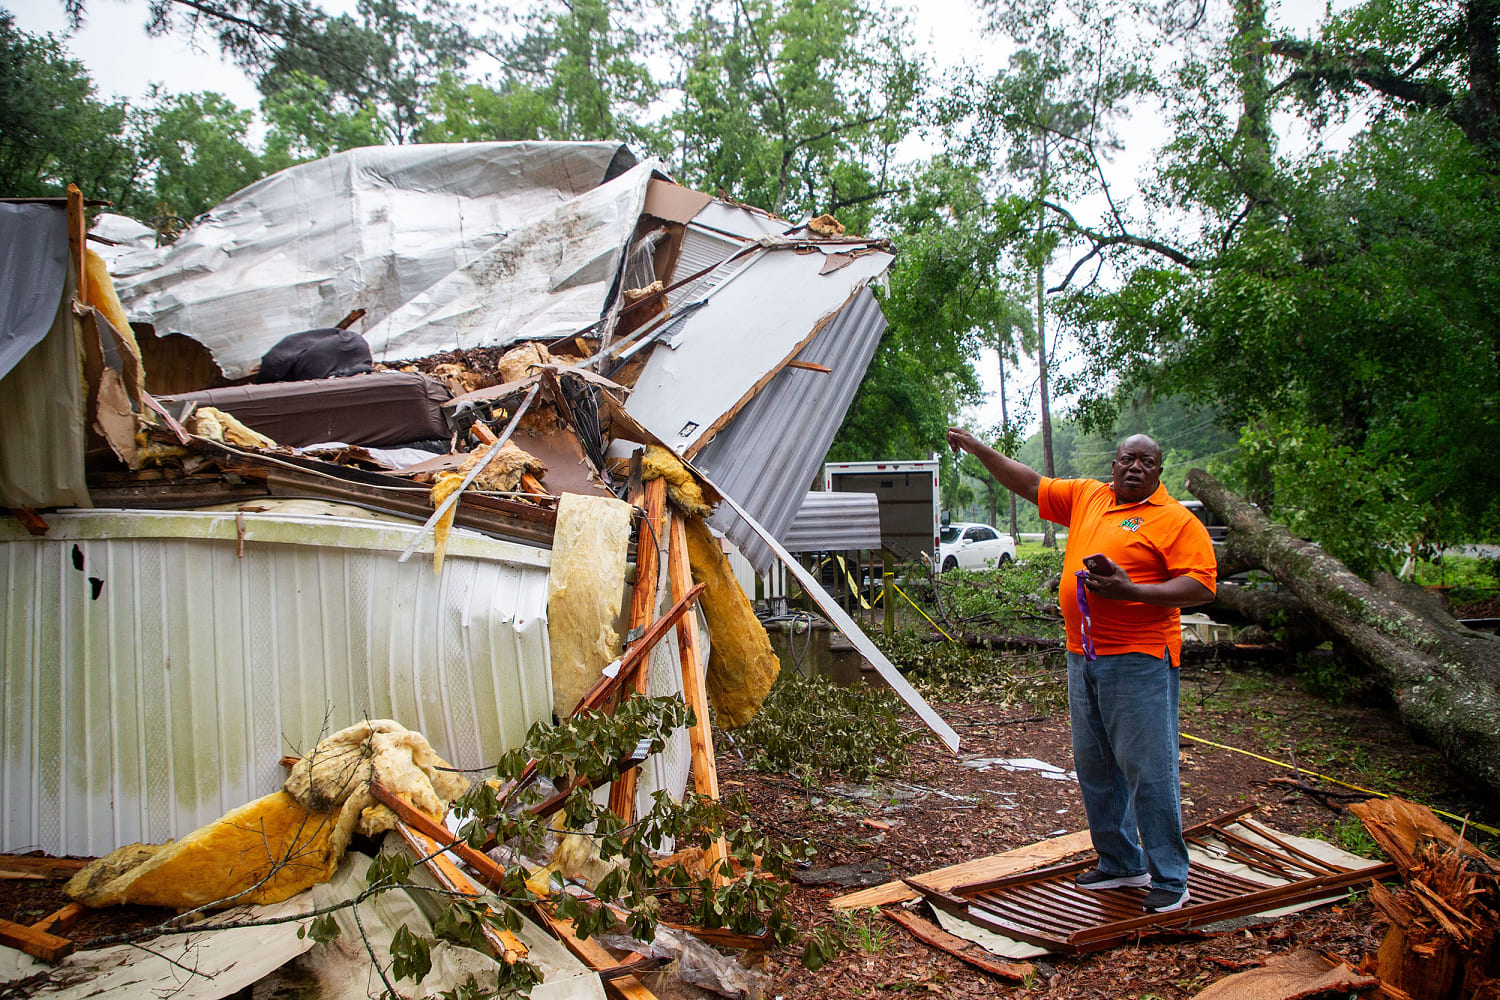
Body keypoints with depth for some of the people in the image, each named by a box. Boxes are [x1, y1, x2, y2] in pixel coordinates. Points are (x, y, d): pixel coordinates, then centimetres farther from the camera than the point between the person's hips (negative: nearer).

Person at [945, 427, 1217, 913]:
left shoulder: (1177, 520, -5)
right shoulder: (1086, 497, 13)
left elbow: (1201, 585, -13)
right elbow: (1031, 484, 21)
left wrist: (1130, 591, -23)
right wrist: (977, 448, 15)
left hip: (1138, 660, -7)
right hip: (1083, 657, 7)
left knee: (1148, 769, -5)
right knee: (1094, 766, 13)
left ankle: (1170, 877, 8)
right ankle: (1120, 864, 27)